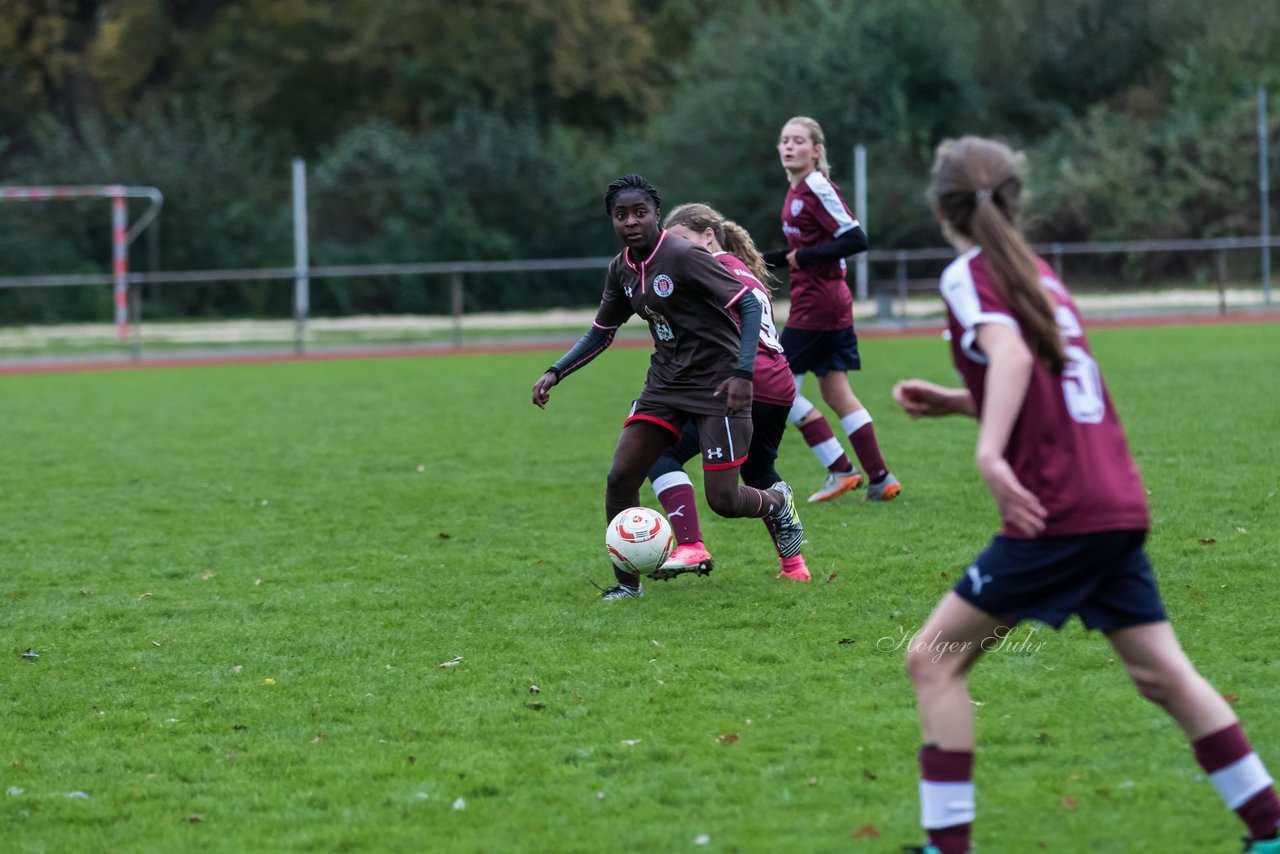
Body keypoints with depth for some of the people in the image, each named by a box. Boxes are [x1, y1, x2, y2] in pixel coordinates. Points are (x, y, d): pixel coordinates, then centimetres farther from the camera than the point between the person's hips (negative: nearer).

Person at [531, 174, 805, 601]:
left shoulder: (684, 257, -19)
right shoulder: (621, 270, 3)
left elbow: (749, 306, -19)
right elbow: (601, 333, 18)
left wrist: (743, 373, -28)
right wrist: (555, 373, 6)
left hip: (717, 385, -7)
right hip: (666, 383, 7)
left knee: (722, 500, -7)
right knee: (620, 477, -7)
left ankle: (777, 502, 29)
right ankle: (626, 583, 6)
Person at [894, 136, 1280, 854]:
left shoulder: (970, 275, -4)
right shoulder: (1038, 272, 20)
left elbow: (1011, 355, -23)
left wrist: (990, 453, -35)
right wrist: (955, 403, 21)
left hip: (1057, 513, -8)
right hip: (1120, 504, 8)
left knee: (934, 660, 0)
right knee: (1163, 672, 12)